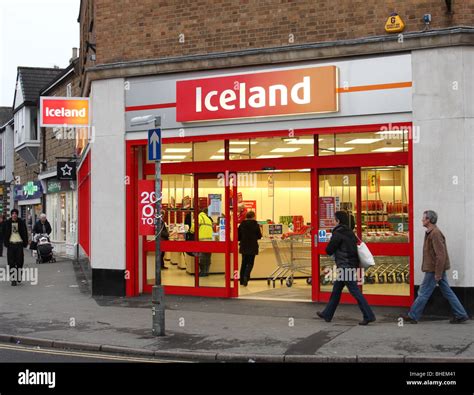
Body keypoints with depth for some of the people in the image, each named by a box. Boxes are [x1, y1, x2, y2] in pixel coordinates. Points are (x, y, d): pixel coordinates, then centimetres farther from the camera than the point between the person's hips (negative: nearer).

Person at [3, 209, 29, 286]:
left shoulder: (21, 222, 4)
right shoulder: (7, 223, 5)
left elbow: (25, 233, 7)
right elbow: (5, 234, 8)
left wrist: (25, 243, 1)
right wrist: (6, 243, -2)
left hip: (19, 243, 0)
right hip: (11, 244, 0)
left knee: (20, 261, 0)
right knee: (11, 262, -2)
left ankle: (19, 276, 19)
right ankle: (13, 279, 1)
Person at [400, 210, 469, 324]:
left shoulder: (435, 234, -19)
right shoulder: (430, 233, 14)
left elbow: (441, 255, -23)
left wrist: (438, 273, -22)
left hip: (434, 270, -10)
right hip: (436, 269, 10)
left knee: (424, 293, -1)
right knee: (447, 292, 11)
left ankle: (413, 316, 7)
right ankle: (461, 315, 14)